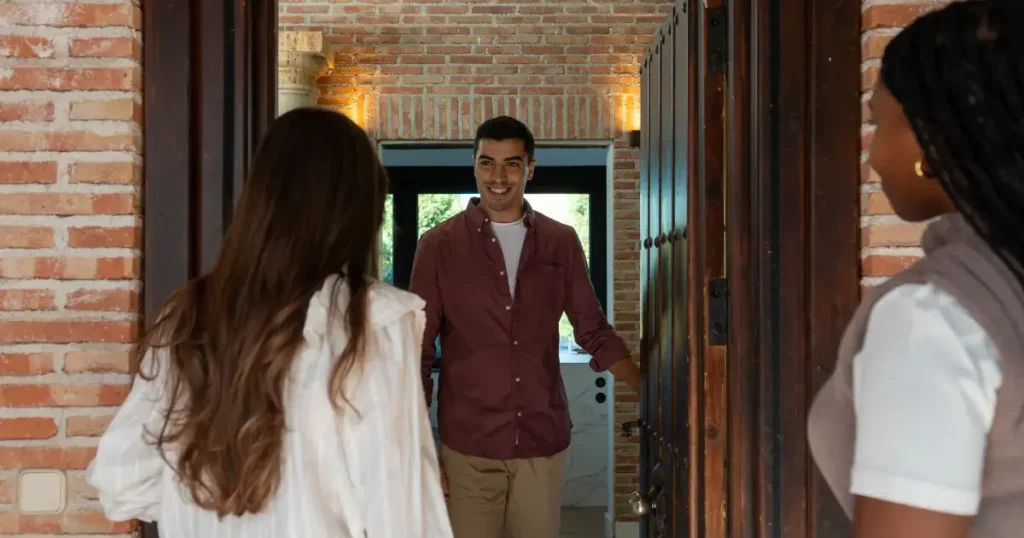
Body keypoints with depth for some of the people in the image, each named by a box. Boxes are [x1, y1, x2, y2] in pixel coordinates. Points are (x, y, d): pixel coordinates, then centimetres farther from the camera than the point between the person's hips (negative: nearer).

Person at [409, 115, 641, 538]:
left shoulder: (561, 242, 4)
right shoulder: (439, 246, -3)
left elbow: (595, 332, 11)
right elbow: (417, 352, -2)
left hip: (544, 441, 2)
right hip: (468, 446, -2)